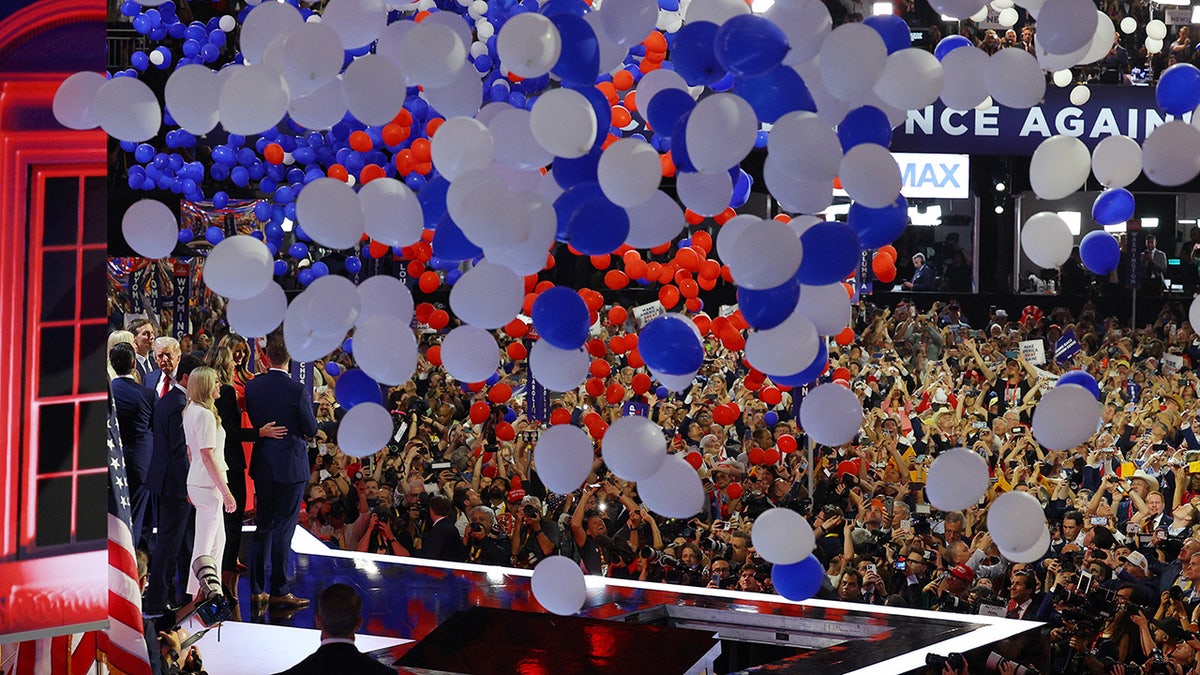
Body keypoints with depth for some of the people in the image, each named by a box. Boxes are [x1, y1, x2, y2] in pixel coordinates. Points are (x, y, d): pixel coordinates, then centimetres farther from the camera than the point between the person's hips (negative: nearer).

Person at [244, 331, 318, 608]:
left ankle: (258, 589, 17)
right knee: (283, 528, 1)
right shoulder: (298, 391, -16)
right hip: (291, 465, -4)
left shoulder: (252, 387, -2)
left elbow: (252, 422, 7)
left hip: (262, 465, 4)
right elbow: (312, 430, -8)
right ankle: (278, 590, 4)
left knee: (263, 526, 13)